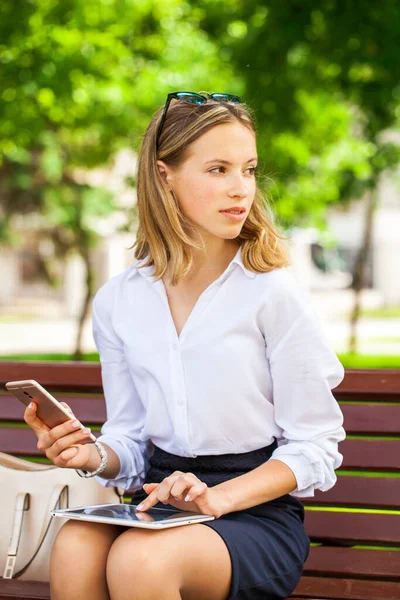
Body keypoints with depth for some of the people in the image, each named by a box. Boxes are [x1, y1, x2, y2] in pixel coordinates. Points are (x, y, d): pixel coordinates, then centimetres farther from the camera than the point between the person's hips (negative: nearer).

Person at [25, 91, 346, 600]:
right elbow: (130, 439, 12)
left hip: (258, 512, -3)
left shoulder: (272, 293, -7)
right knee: (74, 547, -31)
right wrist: (95, 456, -11)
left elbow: (315, 448, -5)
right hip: (160, 498, 3)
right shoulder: (117, 302, 7)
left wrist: (220, 497, -19)